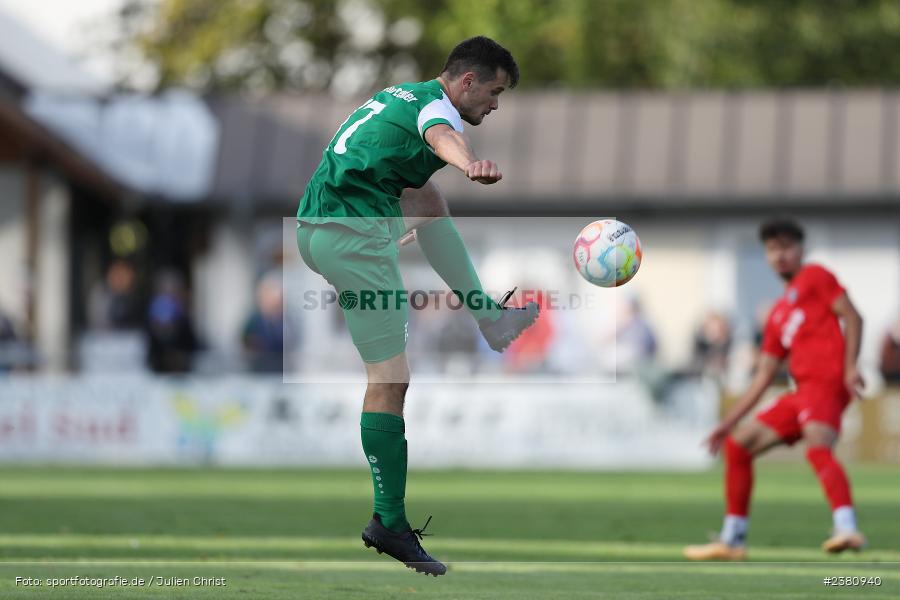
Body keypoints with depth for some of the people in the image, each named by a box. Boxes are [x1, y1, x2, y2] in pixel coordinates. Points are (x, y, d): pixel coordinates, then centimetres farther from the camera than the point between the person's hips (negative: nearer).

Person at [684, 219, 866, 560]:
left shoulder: (815, 277, 9)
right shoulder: (777, 316, 27)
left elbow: (852, 317, -3)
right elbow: (764, 375, 26)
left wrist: (850, 366, -17)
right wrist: (728, 423, 22)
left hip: (826, 382, -9)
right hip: (802, 392, 9)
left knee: (818, 448, -32)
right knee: (737, 444, 10)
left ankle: (847, 529, -49)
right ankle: (732, 541, 14)